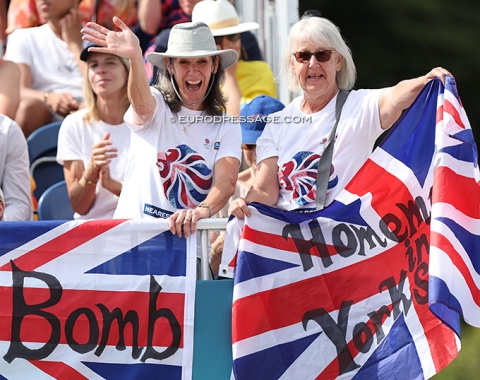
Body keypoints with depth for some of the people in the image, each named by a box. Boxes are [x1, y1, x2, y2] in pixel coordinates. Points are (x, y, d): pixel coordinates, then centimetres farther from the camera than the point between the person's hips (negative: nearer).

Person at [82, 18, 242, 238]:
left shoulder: (227, 128, 13)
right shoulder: (157, 105, 8)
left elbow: (227, 180, -4)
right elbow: (143, 107, -18)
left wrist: (203, 210, -28)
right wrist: (135, 56, -40)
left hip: (188, 235, 2)